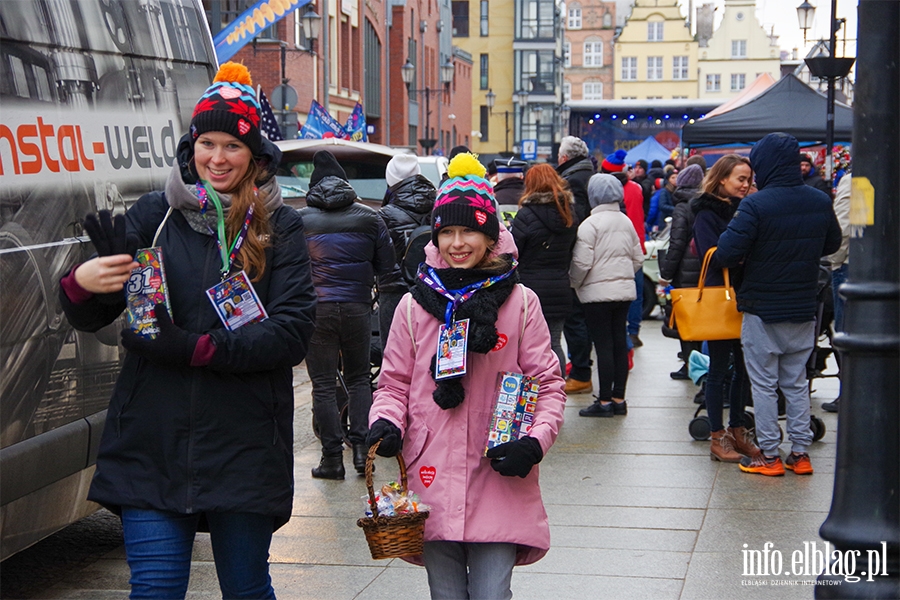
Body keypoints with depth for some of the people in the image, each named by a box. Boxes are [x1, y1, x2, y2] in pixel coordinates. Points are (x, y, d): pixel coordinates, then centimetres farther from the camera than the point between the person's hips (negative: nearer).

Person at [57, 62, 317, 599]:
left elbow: (293, 332, -8)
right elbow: (88, 318, 3)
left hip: (244, 447, -1)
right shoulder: (155, 214, 6)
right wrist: (81, 286, -21)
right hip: (151, 439, 1)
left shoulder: (279, 227, 3)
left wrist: (195, 349, -17)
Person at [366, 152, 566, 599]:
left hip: (499, 479, -2)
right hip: (432, 480, 2)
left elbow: (548, 383, 4)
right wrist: (385, 424, -8)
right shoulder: (414, 305, 6)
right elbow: (395, 383, 12)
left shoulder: (519, 302, 1)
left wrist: (534, 442, -11)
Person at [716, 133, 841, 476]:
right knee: (797, 383, 15)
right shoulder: (821, 202, 0)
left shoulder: (756, 204, -19)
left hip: (763, 310, -5)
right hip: (804, 310, 5)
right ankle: (800, 454, 17)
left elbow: (726, 254, -22)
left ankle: (769, 455, 9)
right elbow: (832, 244, 15)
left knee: (764, 384, 5)